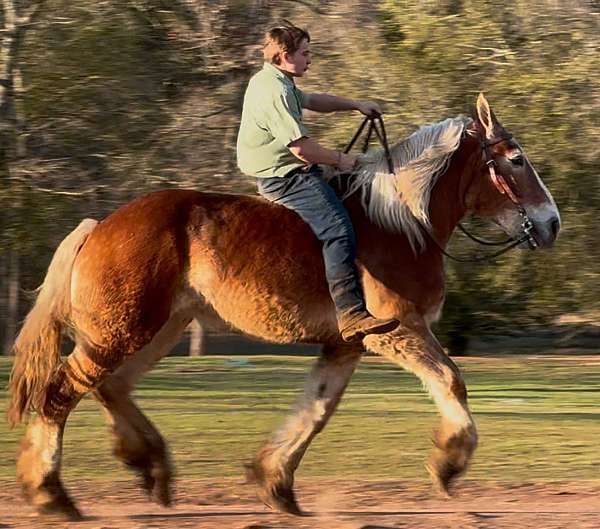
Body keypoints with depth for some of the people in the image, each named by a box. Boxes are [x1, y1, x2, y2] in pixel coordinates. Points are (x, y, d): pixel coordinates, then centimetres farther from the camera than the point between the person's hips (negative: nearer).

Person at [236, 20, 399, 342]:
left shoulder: (277, 83, 16)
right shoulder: (274, 91, -19)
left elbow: (313, 101, 33)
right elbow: (300, 147, -23)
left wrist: (356, 105, 24)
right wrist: (339, 160, -9)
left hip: (279, 175, 12)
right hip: (284, 178, -12)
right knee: (338, 230, -23)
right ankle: (351, 314, -34)